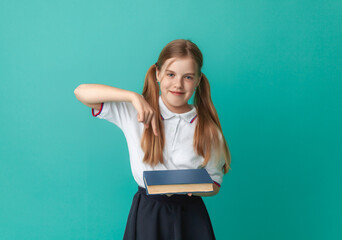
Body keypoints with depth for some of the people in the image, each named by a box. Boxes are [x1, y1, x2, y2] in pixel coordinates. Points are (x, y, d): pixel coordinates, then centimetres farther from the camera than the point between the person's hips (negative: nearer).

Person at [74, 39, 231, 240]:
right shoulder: (134, 113, -6)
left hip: (189, 217, 1)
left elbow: (214, 184, 3)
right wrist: (133, 96, -24)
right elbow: (82, 92, -13)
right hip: (146, 213, 0)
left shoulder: (207, 129, -4)